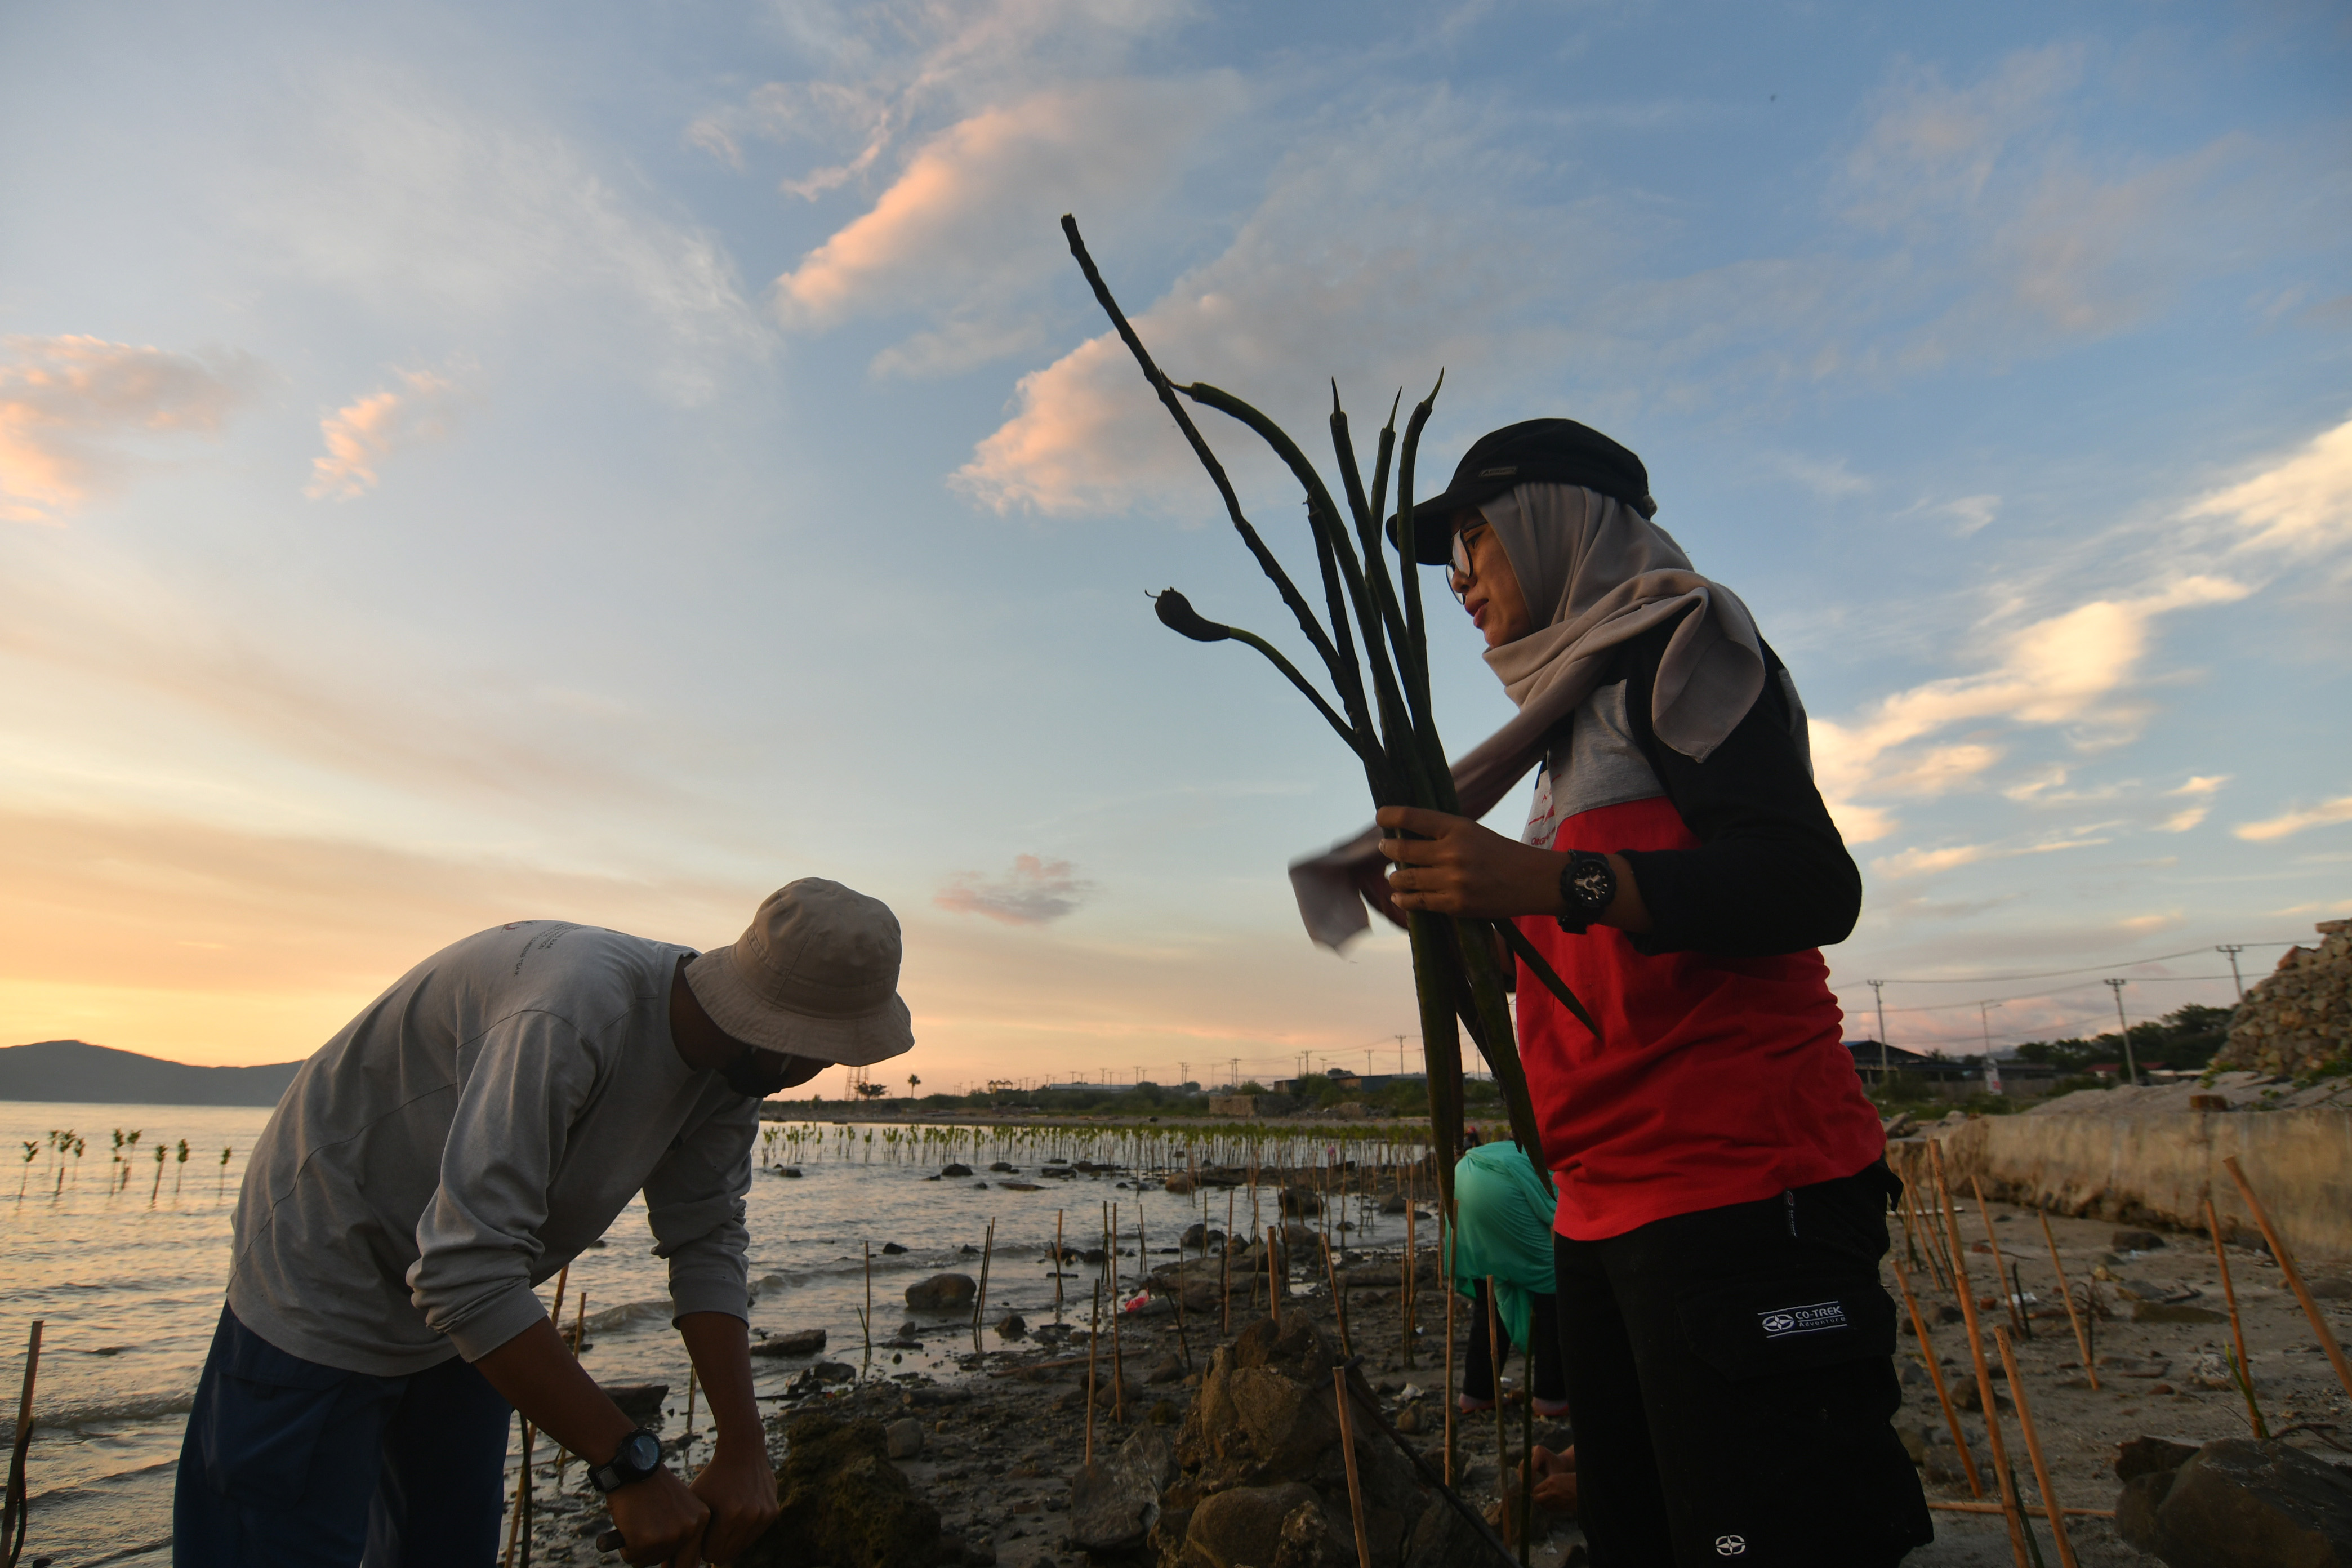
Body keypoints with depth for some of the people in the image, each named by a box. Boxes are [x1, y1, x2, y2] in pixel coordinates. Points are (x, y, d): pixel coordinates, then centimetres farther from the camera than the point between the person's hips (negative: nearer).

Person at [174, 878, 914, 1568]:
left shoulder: (731, 1055, -12)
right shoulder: (577, 1013, -39)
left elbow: (706, 1242, -10)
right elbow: (466, 1272, -39)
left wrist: (743, 1447, -19)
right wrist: (632, 1465, -34)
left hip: (477, 1293, 8)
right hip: (327, 1278, -7)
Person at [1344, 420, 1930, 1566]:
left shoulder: (1678, 637, -2)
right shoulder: (1579, 709, 24)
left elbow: (1812, 884, -18)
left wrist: (1549, 882, -27)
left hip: (1734, 1195, -9)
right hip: (1606, 1211, 9)